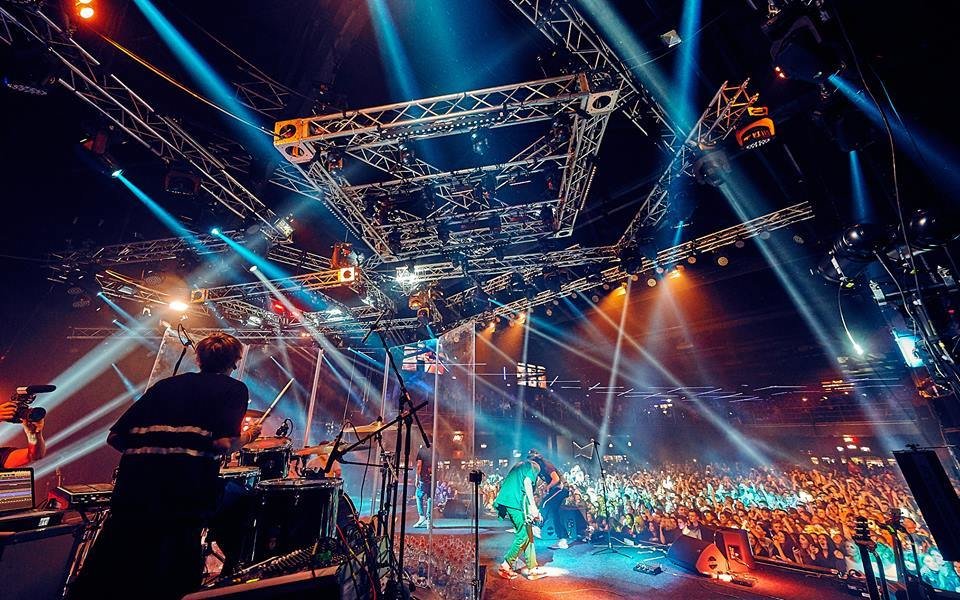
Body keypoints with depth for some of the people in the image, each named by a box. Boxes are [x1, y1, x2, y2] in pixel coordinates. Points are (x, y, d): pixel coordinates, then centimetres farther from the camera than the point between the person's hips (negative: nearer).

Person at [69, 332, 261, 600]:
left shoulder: (164, 384, 21)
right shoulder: (234, 388, 6)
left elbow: (115, 437, 18)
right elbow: (223, 444, -10)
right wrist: (248, 436, 11)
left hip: (134, 480, 6)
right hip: (186, 486, -5)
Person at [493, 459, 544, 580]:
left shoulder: (518, 466, 30)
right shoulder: (532, 466, 7)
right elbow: (527, 482, -11)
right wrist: (533, 505, -14)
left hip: (506, 501, 8)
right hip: (516, 502, -8)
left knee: (527, 534, 12)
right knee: (524, 535, -2)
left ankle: (532, 569, 14)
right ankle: (505, 566, 2)